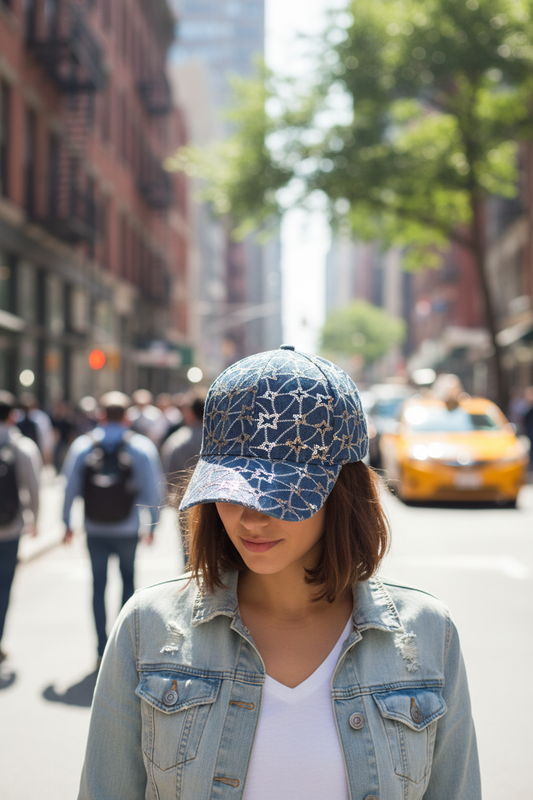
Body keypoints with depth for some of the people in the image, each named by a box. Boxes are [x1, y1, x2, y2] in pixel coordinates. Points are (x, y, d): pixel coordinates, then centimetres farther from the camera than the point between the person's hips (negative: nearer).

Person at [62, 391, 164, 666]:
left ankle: (103, 649, 7)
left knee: (99, 585, 8)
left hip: (95, 530, 0)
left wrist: (67, 524, 7)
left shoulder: (82, 445, -2)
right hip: (128, 529, 0)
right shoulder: (142, 446, -5)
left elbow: (69, 487, -2)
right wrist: (152, 525, 3)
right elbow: (153, 488, -6)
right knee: (128, 579, 18)